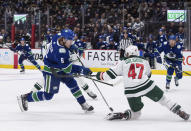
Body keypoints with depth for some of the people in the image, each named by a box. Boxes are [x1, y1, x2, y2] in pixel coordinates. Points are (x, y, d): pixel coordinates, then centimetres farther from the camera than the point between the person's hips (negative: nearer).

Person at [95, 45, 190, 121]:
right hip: (146, 86, -1)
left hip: (131, 91, 1)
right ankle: (180, 112, 8)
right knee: (162, 98, 15)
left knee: (135, 114, 16)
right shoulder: (144, 62, 15)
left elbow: (111, 74, 9)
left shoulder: (123, 63, 10)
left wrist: (101, 75, 26)